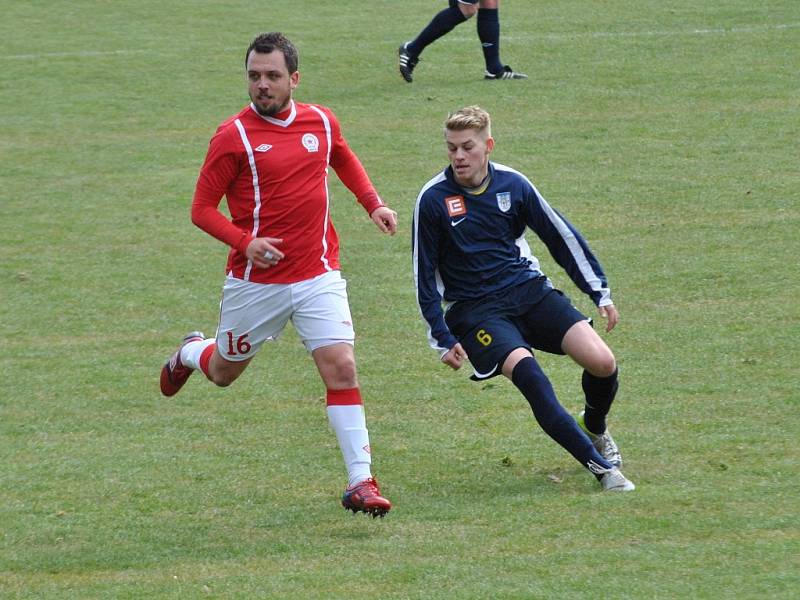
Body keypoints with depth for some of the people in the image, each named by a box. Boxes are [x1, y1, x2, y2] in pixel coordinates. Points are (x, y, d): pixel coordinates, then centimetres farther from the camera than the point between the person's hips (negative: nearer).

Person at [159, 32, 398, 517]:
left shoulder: (322, 122, 2)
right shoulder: (235, 135, -11)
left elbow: (344, 159, 26)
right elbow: (203, 208, -7)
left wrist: (373, 203, 11)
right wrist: (245, 242, -23)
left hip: (318, 275, 2)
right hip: (255, 279, -2)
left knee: (341, 367, -14)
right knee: (224, 372, 17)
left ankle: (361, 481, -11)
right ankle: (190, 354, 54)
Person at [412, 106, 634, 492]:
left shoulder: (512, 184, 1)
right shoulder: (434, 199, -7)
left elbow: (561, 236, 12)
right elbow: (425, 274, 1)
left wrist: (600, 293, 13)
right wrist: (442, 339, -1)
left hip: (528, 290, 3)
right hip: (475, 310, -3)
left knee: (602, 363, -15)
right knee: (526, 371, -31)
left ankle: (594, 427, 21)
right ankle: (601, 466, -28)